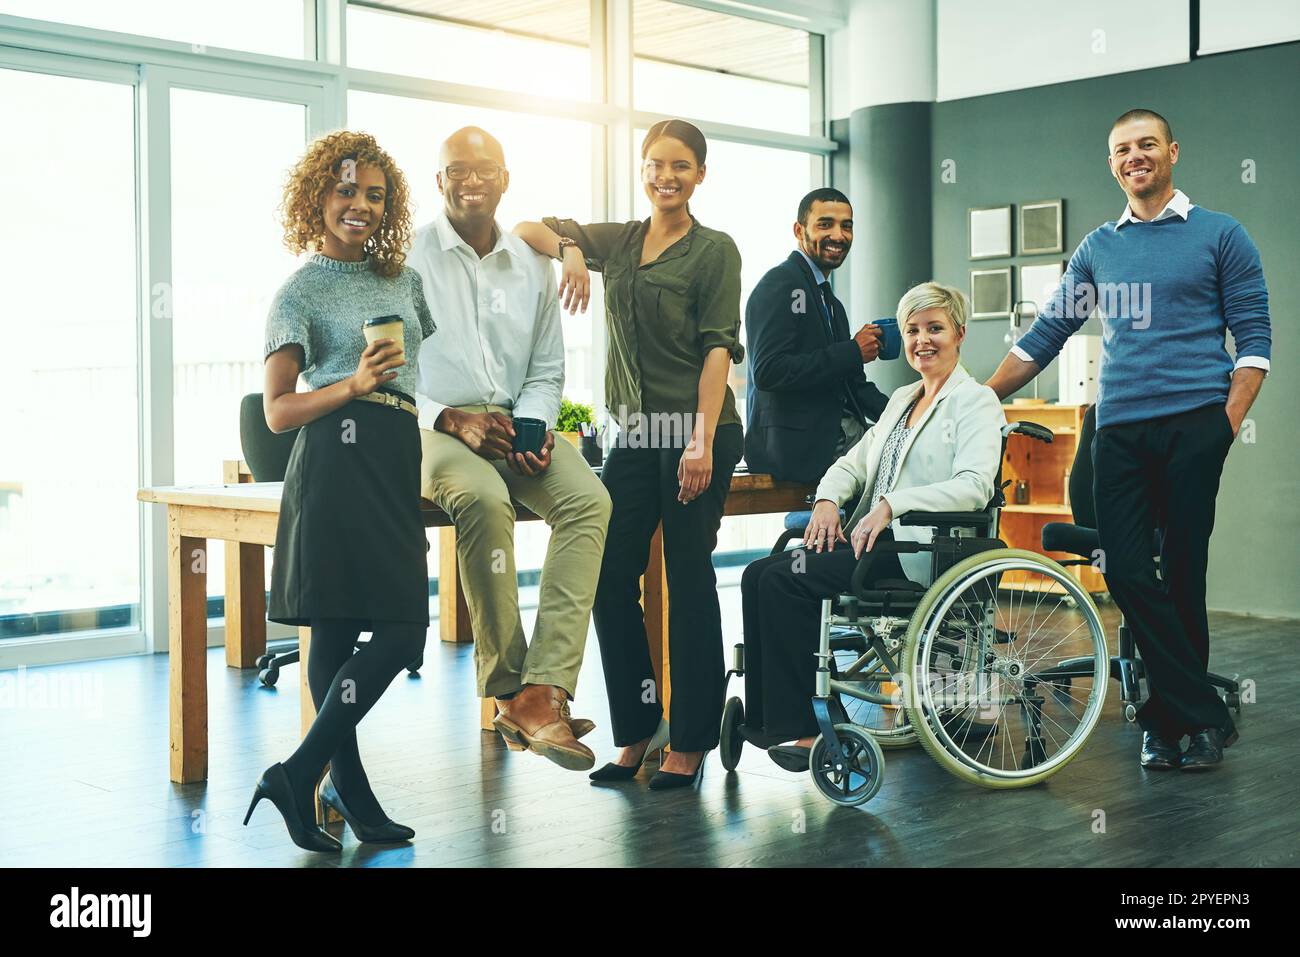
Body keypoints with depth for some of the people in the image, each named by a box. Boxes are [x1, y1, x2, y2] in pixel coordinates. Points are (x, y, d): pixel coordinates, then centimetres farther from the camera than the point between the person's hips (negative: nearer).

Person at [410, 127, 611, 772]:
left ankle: (543, 691, -33)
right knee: (484, 497, -37)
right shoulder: (407, 258, 1)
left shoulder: (532, 266, 14)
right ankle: (507, 689, -25)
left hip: (514, 424, 4)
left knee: (588, 498, -26)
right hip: (429, 425, -4)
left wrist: (533, 427, -4)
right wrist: (449, 418, -17)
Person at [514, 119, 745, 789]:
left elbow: (718, 348, -9)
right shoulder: (618, 242, 14)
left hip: (695, 432, -5)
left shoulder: (714, 250, -1)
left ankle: (690, 743, 8)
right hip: (634, 432, 6)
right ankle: (637, 732, 14)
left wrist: (702, 440, -18)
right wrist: (570, 250, -5)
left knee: (688, 581, -1)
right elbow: (527, 229, 17)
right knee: (611, 576, 2)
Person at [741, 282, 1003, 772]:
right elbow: (853, 461, 20)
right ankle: (764, 718, -14)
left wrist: (891, 506, -26)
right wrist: (827, 499, -3)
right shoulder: (901, 399, 24)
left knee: (786, 581, -24)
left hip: (920, 552, -8)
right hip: (875, 539, 8)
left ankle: (798, 728, -19)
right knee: (759, 574, -13)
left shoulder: (976, 401, -1)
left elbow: (974, 486, -16)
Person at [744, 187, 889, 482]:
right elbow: (768, 372, -20)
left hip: (838, 432, 9)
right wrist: (853, 352, -16)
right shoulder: (780, 284, -8)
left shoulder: (831, 302, 22)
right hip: (796, 444, -9)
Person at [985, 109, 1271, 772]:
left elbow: (1253, 338, 3)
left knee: (1181, 577, 0)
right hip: (1118, 430, 3)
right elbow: (1045, 336, 18)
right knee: (1127, 574, -7)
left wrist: (1229, 422, -8)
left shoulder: (1219, 236, 7)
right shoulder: (1098, 249, 17)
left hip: (1193, 424, -3)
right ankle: (1205, 714, 0)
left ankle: (1170, 716, 12)